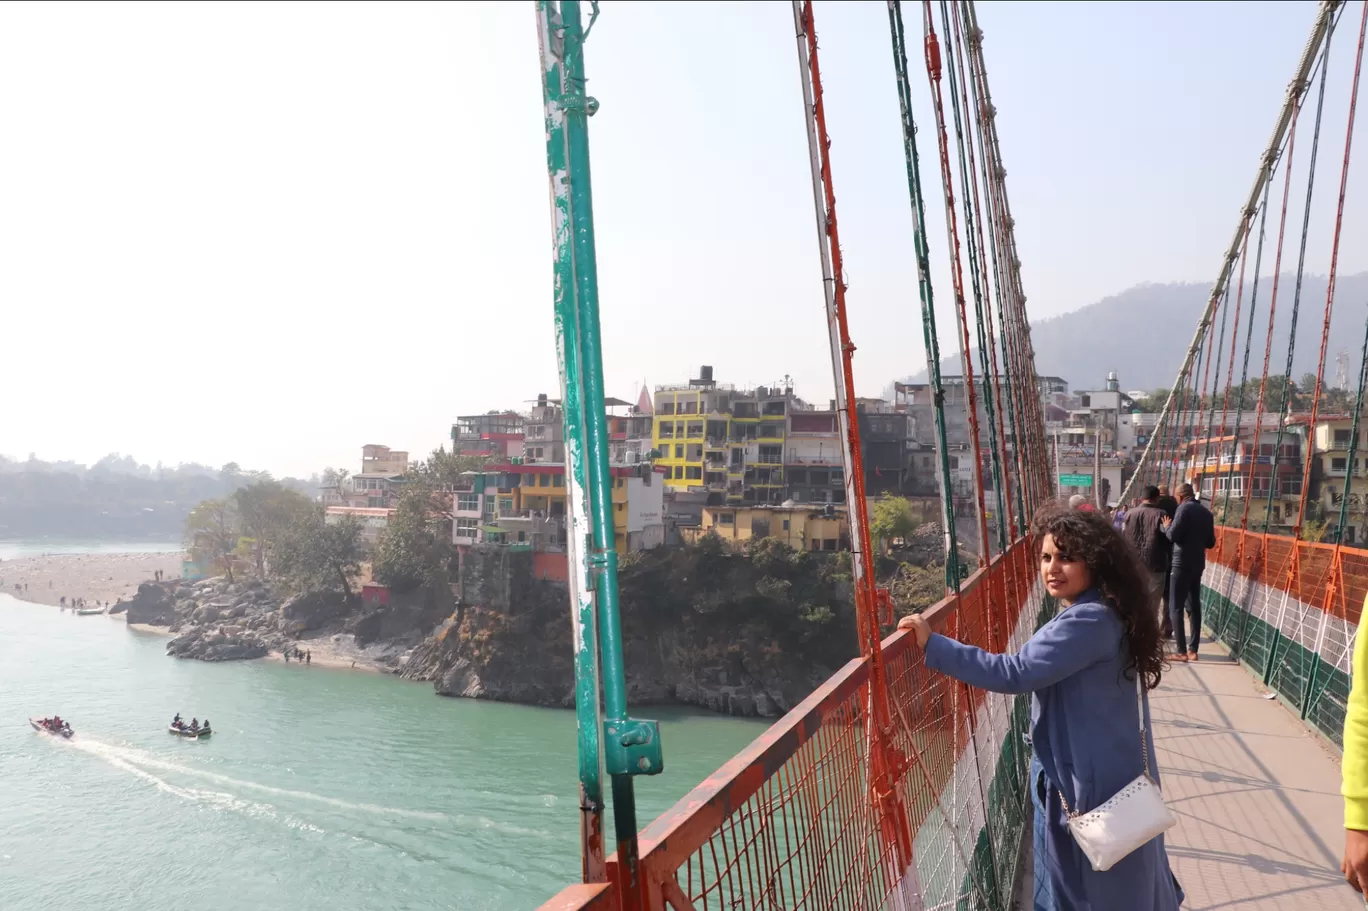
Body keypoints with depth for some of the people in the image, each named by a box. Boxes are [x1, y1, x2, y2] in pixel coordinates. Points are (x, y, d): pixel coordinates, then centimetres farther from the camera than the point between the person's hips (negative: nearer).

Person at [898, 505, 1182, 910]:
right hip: (1104, 768, 10)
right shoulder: (1098, 612, 5)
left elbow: (1014, 673, -33)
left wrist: (933, 645, -31)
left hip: (1091, 777, -9)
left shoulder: (1087, 622, -28)